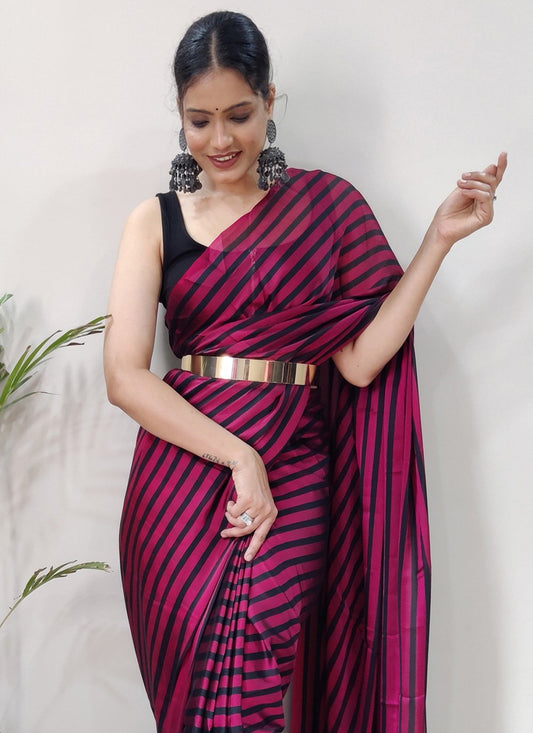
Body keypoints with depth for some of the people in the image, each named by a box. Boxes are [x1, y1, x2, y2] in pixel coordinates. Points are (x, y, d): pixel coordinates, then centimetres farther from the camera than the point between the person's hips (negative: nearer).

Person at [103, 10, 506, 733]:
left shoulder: (327, 205, 6)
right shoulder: (157, 221, 6)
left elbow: (360, 359, -3)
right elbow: (125, 375, -4)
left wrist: (441, 236, -5)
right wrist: (239, 458, -14)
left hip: (290, 480, -1)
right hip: (179, 479, 1)